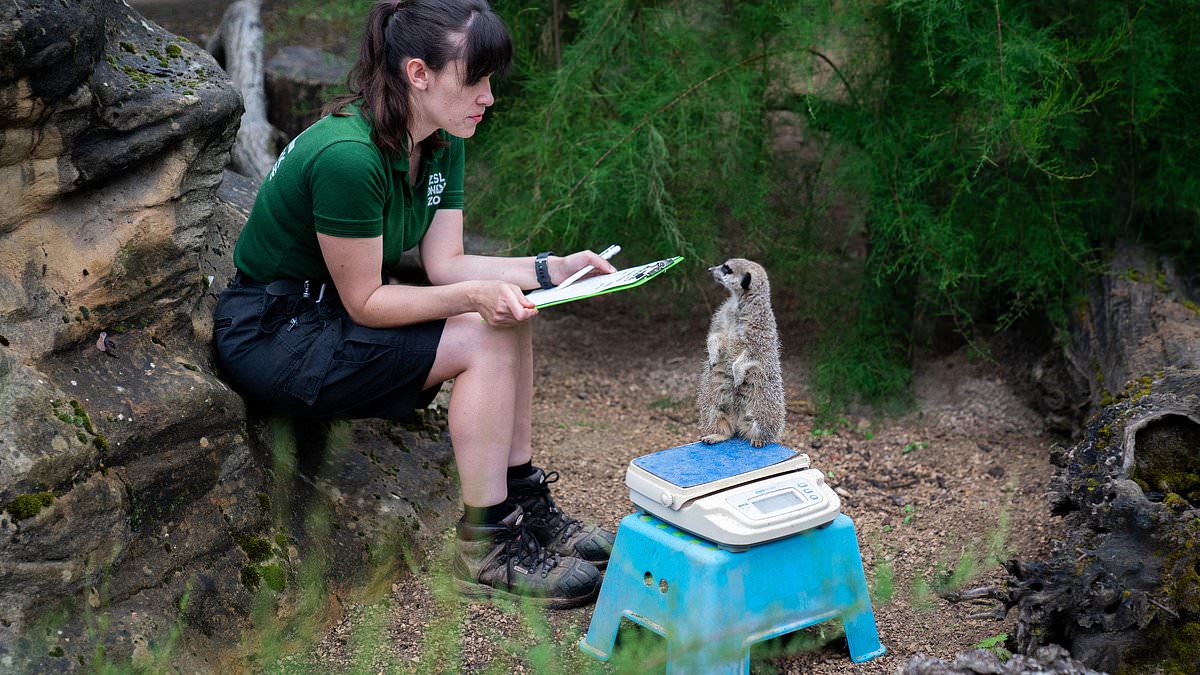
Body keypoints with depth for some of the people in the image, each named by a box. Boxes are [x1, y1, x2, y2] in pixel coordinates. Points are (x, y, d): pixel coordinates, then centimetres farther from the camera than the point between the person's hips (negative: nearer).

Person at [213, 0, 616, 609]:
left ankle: (524, 506, 6)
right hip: (270, 335, -9)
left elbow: (445, 263, 0)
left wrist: (549, 269, -11)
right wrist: (473, 295, -32)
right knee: (487, 340, -19)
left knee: (509, 315, -3)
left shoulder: (442, 145, -1)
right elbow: (364, 302, -23)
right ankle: (485, 548, -11)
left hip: (333, 317, 9)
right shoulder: (348, 155, -29)